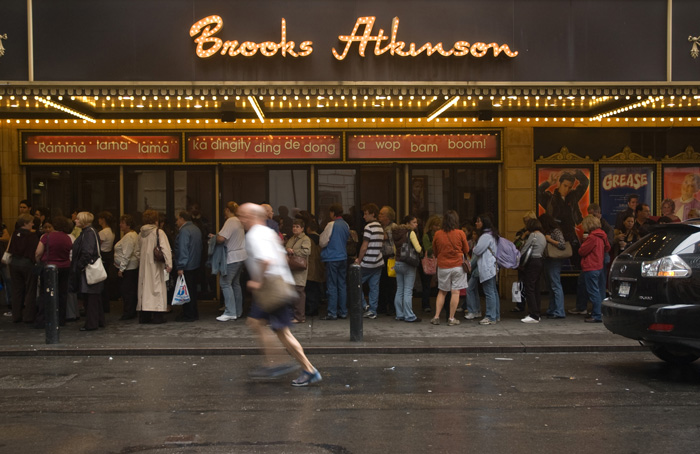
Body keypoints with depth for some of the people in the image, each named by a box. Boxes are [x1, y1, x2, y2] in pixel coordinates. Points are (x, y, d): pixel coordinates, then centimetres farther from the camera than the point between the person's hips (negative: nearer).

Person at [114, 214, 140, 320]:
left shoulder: (128, 237, -16)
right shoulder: (134, 235, 16)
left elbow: (126, 255, -21)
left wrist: (121, 269, -19)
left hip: (127, 268, -10)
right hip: (133, 267, 10)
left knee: (126, 291, -5)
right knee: (131, 291, 13)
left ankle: (128, 313, 0)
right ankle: (132, 312, 19)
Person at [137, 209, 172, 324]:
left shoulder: (140, 234, 8)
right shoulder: (159, 232, -10)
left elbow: (138, 251, 15)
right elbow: (165, 248, -19)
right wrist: (169, 263, -22)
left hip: (143, 265, 5)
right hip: (156, 265, -5)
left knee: (144, 288, 10)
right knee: (157, 287, -1)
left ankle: (144, 316, 13)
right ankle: (157, 316, -4)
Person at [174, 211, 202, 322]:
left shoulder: (184, 231, -15)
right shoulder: (196, 229, 15)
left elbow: (183, 250, -21)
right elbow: (199, 247, 20)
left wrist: (180, 267, -21)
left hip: (186, 267, -9)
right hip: (196, 265, 10)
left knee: (186, 291, -3)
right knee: (193, 290, 15)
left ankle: (188, 315, 1)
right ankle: (194, 313, 21)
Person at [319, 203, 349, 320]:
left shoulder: (331, 225, -13)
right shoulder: (346, 225, 8)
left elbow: (323, 242, -11)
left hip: (332, 258, -6)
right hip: (343, 257, 6)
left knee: (332, 286, -3)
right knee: (342, 285, 10)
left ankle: (332, 313, -2)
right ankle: (343, 312, 14)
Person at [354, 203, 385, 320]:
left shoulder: (369, 227, -14)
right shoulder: (380, 227, 12)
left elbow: (364, 247, -17)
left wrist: (358, 261, -6)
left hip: (368, 263, -8)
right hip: (378, 262, 8)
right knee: (374, 287, 8)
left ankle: (364, 305, 4)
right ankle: (372, 311, 10)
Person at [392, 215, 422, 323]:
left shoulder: (397, 233, 10)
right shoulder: (410, 233, -10)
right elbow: (418, 248, -15)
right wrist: (421, 251, 5)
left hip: (398, 263, 7)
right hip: (408, 265, -7)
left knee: (399, 291, 11)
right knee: (408, 291, -5)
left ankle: (399, 314, 15)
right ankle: (409, 316, -2)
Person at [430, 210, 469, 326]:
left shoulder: (437, 234, -4)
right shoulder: (460, 233, -9)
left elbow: (435, 251, 9)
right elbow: (466, 250, 4)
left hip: (442, 266, 2)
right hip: (458, 265, -2)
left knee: (442, 292, 14)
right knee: (455, 292, 3)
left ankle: (436, 317, 10)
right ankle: (451, 319, 4)